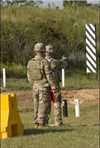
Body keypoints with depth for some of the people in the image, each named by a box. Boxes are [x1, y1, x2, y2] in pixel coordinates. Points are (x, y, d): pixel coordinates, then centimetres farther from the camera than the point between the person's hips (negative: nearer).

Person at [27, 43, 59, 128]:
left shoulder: (30, 62, 4)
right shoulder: (44, 62, -15)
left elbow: (29, 76, 11)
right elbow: (49, 76, -15)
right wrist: (54, 87, -10)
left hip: (35, 86, 6)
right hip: (44, 86, -6)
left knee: (37, 105, 11)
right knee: (43, 105, -3)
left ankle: (36, 123, 12)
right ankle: (41, 123, -6)